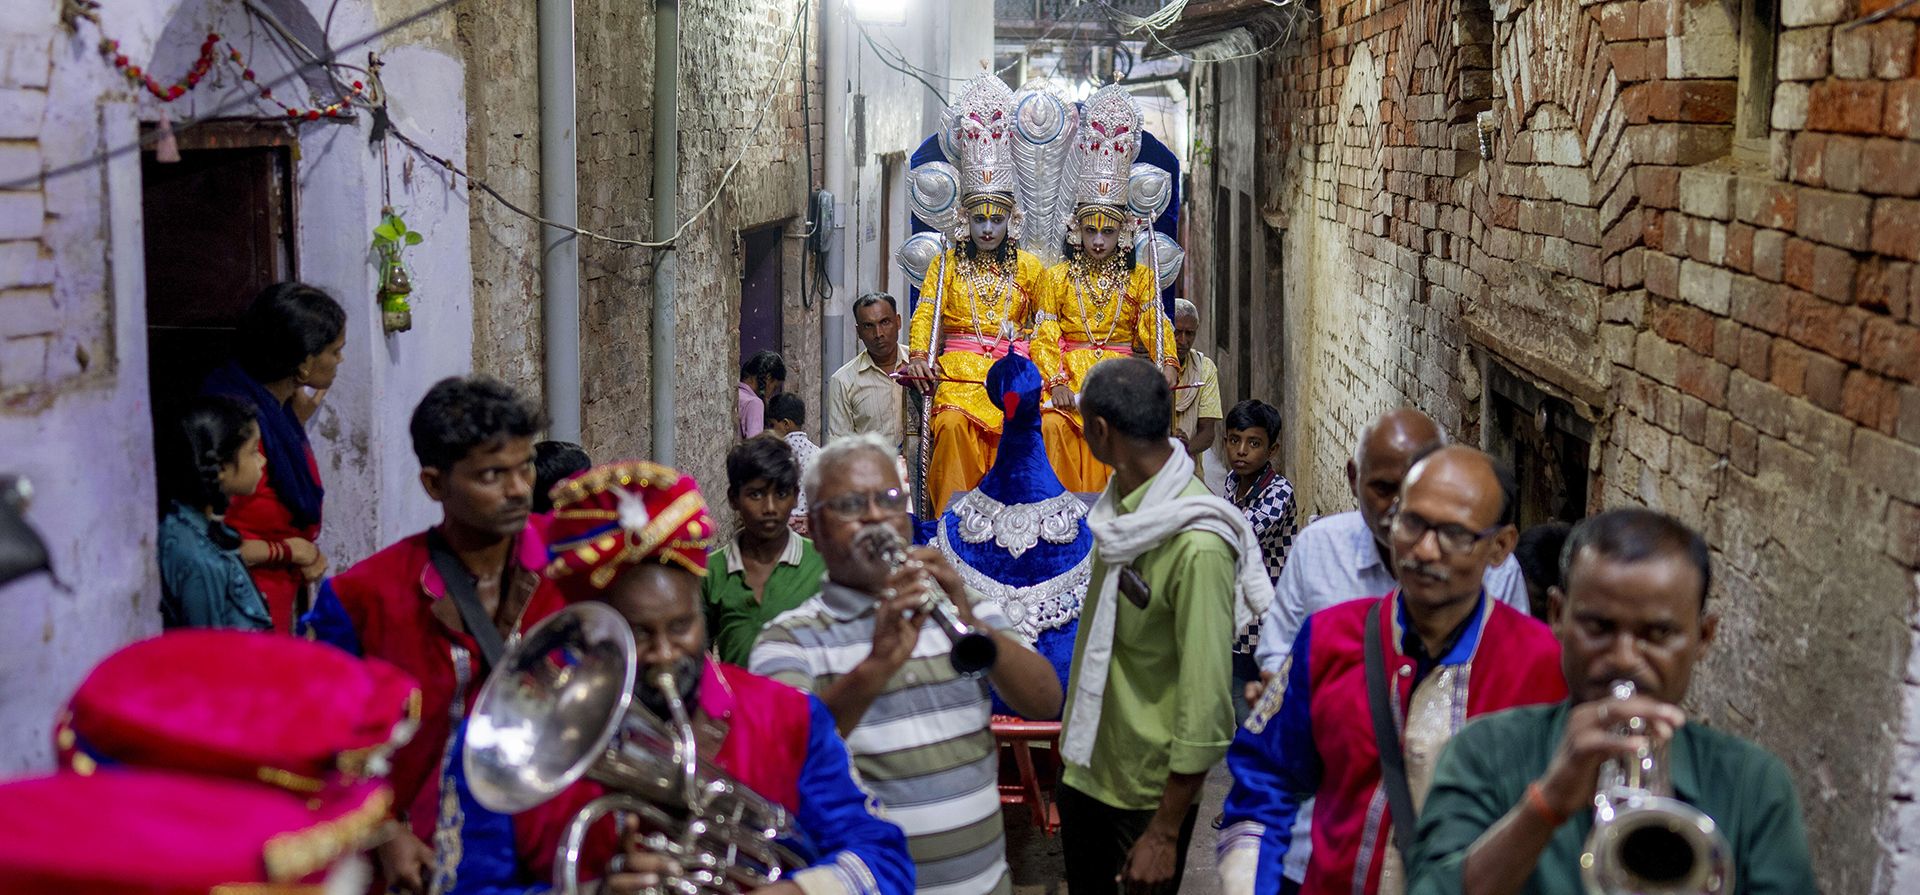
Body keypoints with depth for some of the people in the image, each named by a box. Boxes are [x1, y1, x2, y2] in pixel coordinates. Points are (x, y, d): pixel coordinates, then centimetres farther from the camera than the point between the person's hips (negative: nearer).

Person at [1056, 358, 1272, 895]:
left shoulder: (1196, 545, -28)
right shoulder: (1124, 501, -1)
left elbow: (1206, 704, -26)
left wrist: (1166, 832, -21)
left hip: (1148, 790, -8)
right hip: (1086, 767, 8)